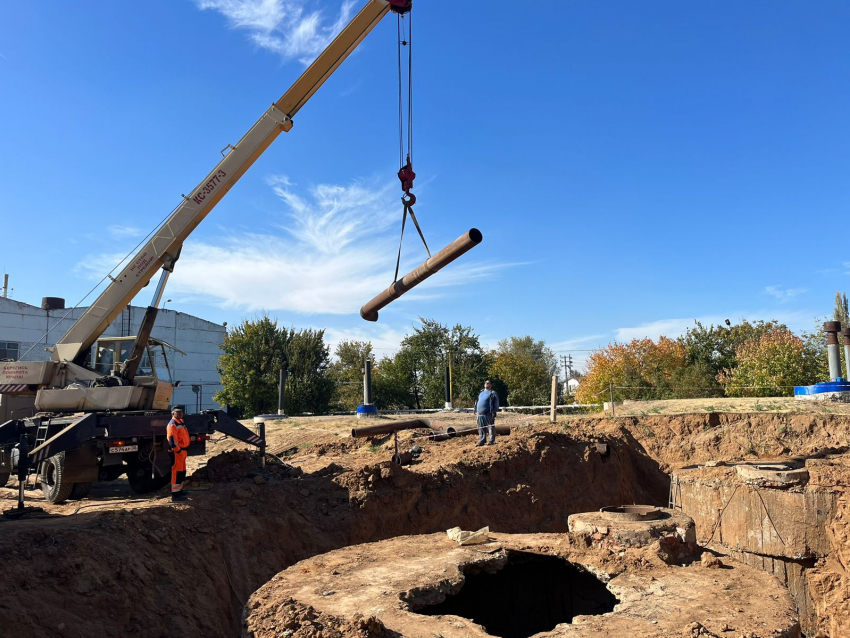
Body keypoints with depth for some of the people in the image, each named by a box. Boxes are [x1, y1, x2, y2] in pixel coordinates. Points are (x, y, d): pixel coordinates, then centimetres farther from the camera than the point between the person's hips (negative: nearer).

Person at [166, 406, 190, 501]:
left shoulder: (181, 422, 17)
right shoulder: (172, 424, -14)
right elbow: (172, 440, -22)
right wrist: (178, 450, -21)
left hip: (183, 451, 10)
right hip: (177, 452, -10)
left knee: (182, 471, 18)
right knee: (177, 472, -7)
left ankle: (179, 490, 29)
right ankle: (175, 494, -4)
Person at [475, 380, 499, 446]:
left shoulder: (492, 393, 3)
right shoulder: (481, 393, 24)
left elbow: (496, 404, -4)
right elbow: (477, 402, 28)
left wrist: (494, 412, -13)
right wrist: (476, 410, 20)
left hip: (488, 414, -7)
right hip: (480, 414, 7)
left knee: (491, 427, -5)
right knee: (481, 428, 8)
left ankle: (492, 440, 0)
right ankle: (482, 440, 14)